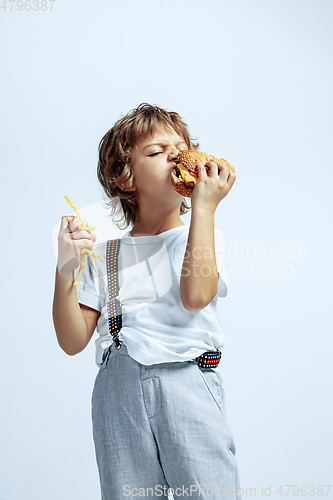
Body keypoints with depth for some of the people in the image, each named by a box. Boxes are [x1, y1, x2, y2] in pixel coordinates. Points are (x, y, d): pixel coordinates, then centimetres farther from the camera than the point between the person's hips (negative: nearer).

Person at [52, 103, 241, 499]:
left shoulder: (205, 235, 9)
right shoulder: (105, 254, 13)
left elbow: (196, 295, -15)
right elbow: (73, 341, 6)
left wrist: (203, 207, -9)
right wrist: (65, 270, -8)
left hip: (188, 381, -1)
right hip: (118, 391, 2)